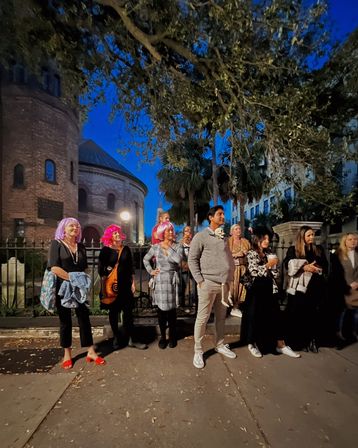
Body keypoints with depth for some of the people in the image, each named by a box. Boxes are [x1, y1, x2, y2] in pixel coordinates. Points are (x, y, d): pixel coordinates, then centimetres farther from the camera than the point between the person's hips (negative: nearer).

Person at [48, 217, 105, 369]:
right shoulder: (56, 244, -4)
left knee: (84, 318, 4)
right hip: (63, 287, -4)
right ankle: (67, 354, 22)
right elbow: (54, 268, -16)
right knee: (65, 320, 7)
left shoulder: (81, 247, 10)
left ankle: (91, 352, 11)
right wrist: (72, 277, -18)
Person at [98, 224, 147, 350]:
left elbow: (131, 267, 9)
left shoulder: (126, 249, 6)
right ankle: (116, 338, 23)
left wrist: (133, 283, 4)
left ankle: (130, 339, 9)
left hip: (125, 284, 2)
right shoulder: (105, 250, -2)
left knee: (128, 311, 2)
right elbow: (101, 269, -2)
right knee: (113, 312, 8)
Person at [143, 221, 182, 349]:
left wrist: (169, 247, -11)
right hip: (159, 281, 1)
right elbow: (145, 259, 16)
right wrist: (150, 271, 3)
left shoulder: (176, 247, -1)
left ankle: (172, 336, 20)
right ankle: (162, 336, 18)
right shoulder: (155, 247, 2)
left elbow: (178, 260, -20)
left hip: (172, 281, 0)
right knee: (161, 309, 5)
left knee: (171, 309, 5)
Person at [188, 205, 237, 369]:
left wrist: (229, 278, 11)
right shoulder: (201, 236, -5)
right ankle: (198, 351, 14)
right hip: (208, 283, -6)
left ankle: (219, 345, 33)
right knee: (202, 318, 1)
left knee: (221, 317, 16)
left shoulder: (224, 237, 14)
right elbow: (192, 259, -7)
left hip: (224, 284, 6)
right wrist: (200, 280, -12)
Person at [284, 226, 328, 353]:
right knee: (297, 315, -1)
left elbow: (325, 266, 10)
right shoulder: (293, 250, 3)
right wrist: (304, 267, -19)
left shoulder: (319, 249, 14)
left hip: (315, 287, 3)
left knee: (313, 314, 2)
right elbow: (288, 265, -10)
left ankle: (312, 341, 13)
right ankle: (297, 342, 9)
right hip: (298, 287, -3)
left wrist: (318, 269, -10)